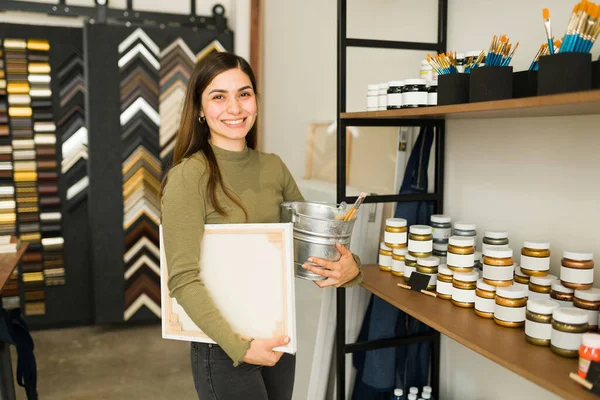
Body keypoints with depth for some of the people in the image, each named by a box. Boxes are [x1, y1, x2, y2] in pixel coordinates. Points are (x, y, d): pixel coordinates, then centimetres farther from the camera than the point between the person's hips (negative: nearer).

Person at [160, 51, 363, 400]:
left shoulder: (273, 167, 1)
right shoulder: (188, 177, -16)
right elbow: (184, 280, -19)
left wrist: (350, 268, -10)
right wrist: (239, 346, -26)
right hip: (224, 346, -5)